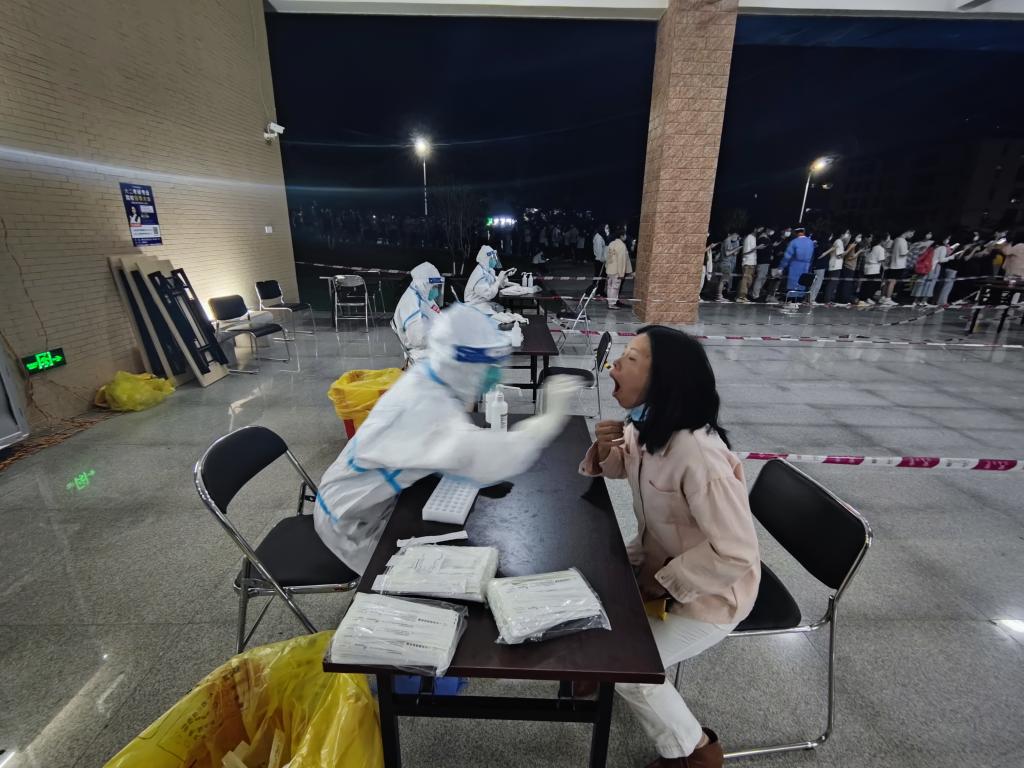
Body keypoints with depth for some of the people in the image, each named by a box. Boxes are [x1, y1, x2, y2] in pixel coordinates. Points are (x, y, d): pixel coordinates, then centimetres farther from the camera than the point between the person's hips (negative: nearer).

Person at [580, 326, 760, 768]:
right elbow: (614, 469, 8)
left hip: (709, 590, -7)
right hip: (658, 558, 8)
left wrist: (664, 580, -20)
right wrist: (604, 449, -16)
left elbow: (737, 554, -33)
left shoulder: (696, 455, -37)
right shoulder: (646, 425, -10)